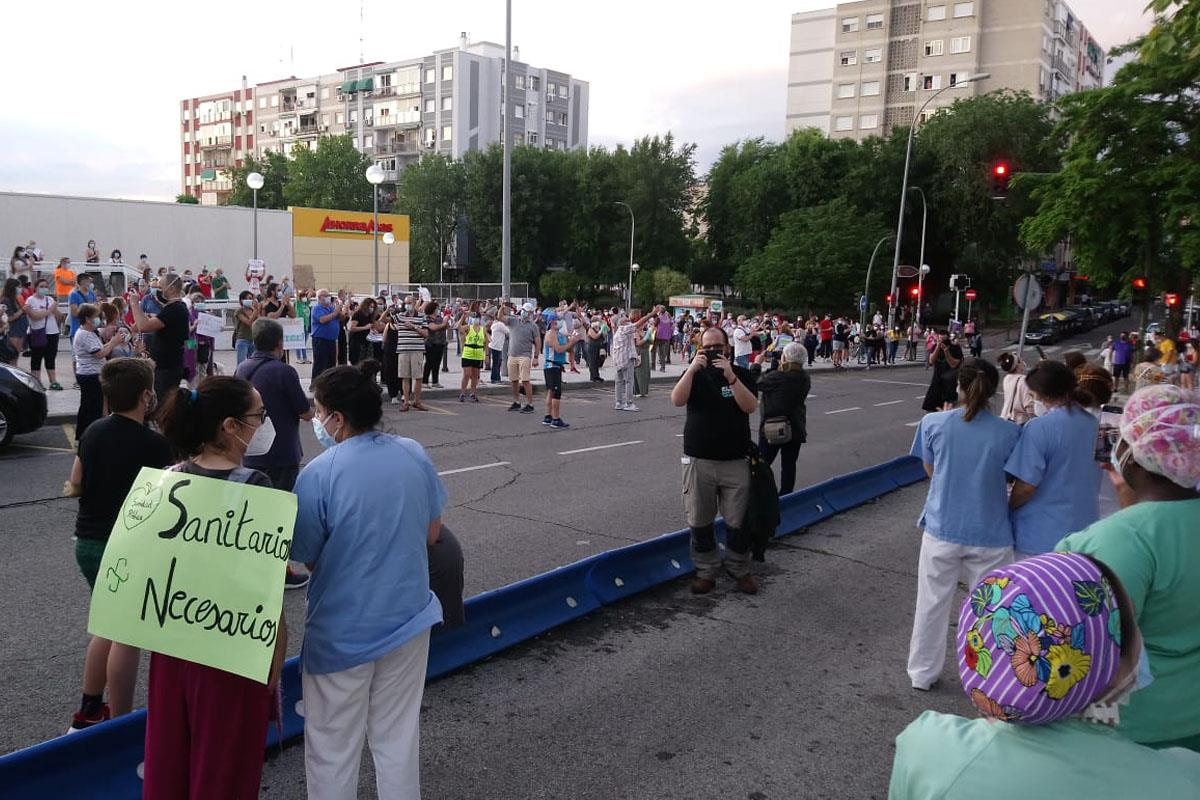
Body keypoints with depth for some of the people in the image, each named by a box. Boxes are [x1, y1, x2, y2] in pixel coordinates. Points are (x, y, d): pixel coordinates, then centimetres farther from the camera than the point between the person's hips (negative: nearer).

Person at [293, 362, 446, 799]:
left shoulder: (318, 475, -19)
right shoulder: (414, 454, -5)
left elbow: (308, 559, -10)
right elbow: (433, 533, 5)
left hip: (342, 633, -4)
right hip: (408, 620, 4)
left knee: (333, 752, 14)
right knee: (399, 739, 20)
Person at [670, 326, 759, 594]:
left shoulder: (742, 375, 4)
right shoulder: (694, 374, 5)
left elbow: (751, 406, -13)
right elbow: (677, 400, -13)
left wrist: (730, 376, -21)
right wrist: (693, 368, -21)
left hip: (736, 461, 0)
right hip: (698, 461, 1)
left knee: (738, 521, 5)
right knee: (700, 522, 7)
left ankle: (740, 570, 22)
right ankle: (706, 572, 21)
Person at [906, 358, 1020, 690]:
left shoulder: (934, 423, -11)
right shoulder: (1009, 432, -12)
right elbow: (1011, 480, 0)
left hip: (942, 529, 1)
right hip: (989, 534, -1)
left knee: (932, 604, 16)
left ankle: (922, 673, 29)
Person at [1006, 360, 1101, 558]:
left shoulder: (1039, 428, -18)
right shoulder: (1093, 423, 4)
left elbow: (1026, 486, -17)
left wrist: (1006, 509, -1)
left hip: (1041, 537, -6)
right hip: (1084, 530, 7)